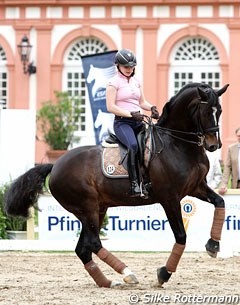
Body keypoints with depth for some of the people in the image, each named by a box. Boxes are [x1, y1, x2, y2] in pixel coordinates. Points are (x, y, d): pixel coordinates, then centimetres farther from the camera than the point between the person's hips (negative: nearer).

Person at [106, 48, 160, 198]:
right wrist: (130, 114, -19)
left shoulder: (136, 81, 18)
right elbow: (111, 107, -10)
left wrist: (151, 108, -1)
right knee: (133, 145, -34)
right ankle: (135, 184, -35)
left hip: (138, 122, 7)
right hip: (122, 122, -7)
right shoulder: (114, 82, -2)